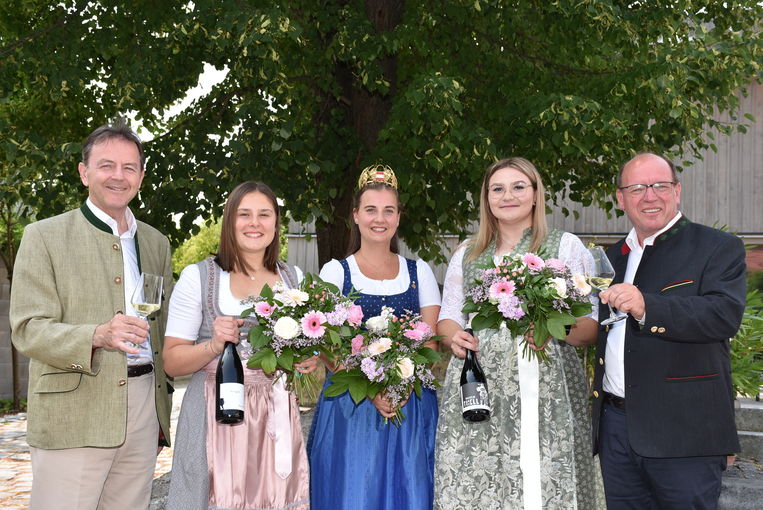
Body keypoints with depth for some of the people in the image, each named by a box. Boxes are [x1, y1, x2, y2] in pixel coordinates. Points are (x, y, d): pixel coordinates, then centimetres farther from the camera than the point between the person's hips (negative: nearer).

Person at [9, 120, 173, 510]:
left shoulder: (155, 242, 16)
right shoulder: (44, 236, -1)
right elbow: (28, 331, -9)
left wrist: (161, 413, 14)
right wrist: (97, 336, -27)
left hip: (143, 407, 5)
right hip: (71, 415, -4)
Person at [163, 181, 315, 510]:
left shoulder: (294, 279, 11)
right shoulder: (198, 277, -1)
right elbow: (172, 363, -3)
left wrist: (310, 360, -1)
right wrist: (214, 345, -20)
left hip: (277, 419, 3)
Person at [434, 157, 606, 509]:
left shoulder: (567, 246, 8)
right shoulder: (466, 254, 17)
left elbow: (591, 328, 4)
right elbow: (448, 317, 20)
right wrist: (454, 336, -2)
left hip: (546, 394, -2)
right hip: (477, 394, 3)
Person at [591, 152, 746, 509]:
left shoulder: (719, 248, -2)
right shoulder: (614, 256, 17)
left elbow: (726, 315, -19)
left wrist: (646, 307, -31)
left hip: (682, 431, -6)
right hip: (616, 425, 6)